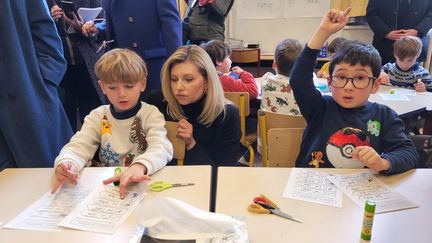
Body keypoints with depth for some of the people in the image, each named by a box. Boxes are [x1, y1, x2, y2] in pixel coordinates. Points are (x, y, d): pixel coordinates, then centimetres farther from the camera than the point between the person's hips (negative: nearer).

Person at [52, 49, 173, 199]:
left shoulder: (151, 114, -3)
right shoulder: (97, 117, 6)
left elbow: (161, 148, -18)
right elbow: (79, 146, -5)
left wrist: (139, 166, -40)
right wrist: (65, 163, -29)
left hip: (143, 183, -2)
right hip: (106, 184, 3)